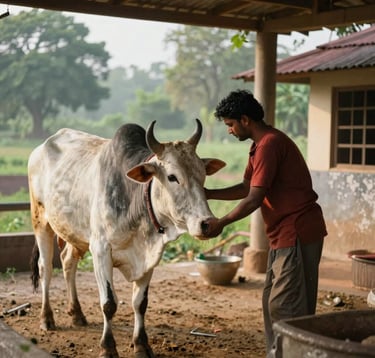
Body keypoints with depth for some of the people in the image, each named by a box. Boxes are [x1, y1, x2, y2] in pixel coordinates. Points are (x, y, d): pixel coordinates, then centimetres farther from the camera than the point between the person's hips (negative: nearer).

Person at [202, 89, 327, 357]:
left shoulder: (269, 144, -17)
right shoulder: (260, 144, 15)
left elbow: (254, 199, -20)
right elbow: (246, 188, 20)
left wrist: (222, 223, -10)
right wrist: (208, 193, 11)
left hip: (297, 233, -11)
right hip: (285, 233, 11)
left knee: (285, 307, -7)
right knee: (272, 301, 15)